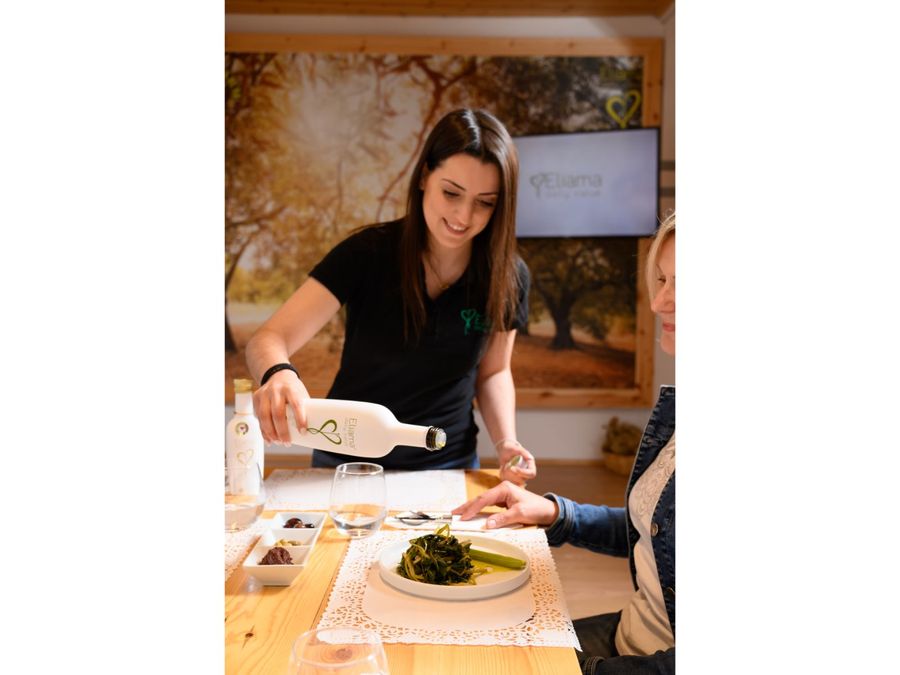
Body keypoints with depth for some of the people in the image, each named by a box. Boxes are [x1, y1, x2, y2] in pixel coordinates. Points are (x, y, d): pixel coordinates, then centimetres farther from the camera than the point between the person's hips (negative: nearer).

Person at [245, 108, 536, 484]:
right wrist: (278, 375, -43)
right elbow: (268, 339, -20)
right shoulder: (368, 253, -15)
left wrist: (506, 443, -10)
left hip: (447, 468, 1)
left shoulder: (508, 277, -7)